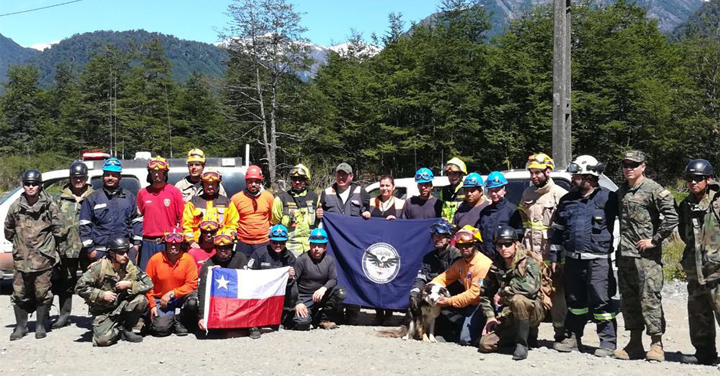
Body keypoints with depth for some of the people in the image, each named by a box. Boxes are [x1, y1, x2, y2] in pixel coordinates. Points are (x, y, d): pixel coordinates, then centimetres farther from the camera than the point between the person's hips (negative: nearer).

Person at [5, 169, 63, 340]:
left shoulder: (49, 206, -5)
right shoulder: (16, 207, 3)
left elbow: (58, 229, 1)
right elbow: (9, 230, 17)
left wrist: (46, 243, 6)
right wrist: (19, 243, 15)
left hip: (43, 258, -3)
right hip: (21, 258, 3)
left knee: (42, 293, 3)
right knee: (19, 293, 7)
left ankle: (40, 326, 16)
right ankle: (21, 326, 19)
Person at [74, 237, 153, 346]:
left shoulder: (130, 267, -6)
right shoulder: (99, 267, -16)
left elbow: (148, 284, -8)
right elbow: (80, 287, -17)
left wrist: (130, 284, -22)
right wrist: (102, 294, -20)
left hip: (122, 307, 3)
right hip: (102, 312, -3)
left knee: (141, 299, -25)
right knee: (103, 339, -27)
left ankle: (126, 329, -3)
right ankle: (118, 330, 10)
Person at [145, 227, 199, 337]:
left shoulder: (188, 259, -10)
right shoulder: (155, 259, -9)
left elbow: (192, 284, -11)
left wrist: (172, 293, -20)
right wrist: (152, 305, -8)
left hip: (180, 297, 1)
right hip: (160, 299, -1)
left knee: (193, 301, -33)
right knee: (161, 329, -23)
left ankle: (179, 320, -2)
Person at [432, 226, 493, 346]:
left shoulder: (483, 264, -20)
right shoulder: (460, 263, 8)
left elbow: (475, 293, -23)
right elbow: (444, 277, 11)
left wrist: (450, 301, -21)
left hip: (483, 304, -9)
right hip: (470, 303, 9)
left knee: (466, 340, -20)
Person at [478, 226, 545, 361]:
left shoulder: (529, 263, -14)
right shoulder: (496, 267, 4)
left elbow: (530, 287, -33)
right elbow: (485, 293, 15)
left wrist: (502, 293, -21)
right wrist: (490, 316, 2)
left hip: (532, 312, -6)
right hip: (509, 317, 6)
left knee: (517, 299, -37)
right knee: (485, 344, -7)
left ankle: (522, 343, -18)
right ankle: (527, 334, 16)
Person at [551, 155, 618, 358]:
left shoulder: (607, 198, -4)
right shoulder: (567, 200, 12)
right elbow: (557, 229, 17)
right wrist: (554, 257, 14)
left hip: (598, 259, -5)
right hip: (573, 259, 5)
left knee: (601, 301, -5)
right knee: (575, 301, 14)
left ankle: (608, 342, 4)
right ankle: (573, 339, 24)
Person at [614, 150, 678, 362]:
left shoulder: (654, 190, -7)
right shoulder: (621, 192, 14)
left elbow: (672, 218, -14)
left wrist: (654, 240, -13)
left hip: (647, 256, -7)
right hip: (624, 256, 7)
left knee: (650, 299, -8)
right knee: (629, 300, 10)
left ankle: (656, 345, -1)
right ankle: (635, 345, 18)